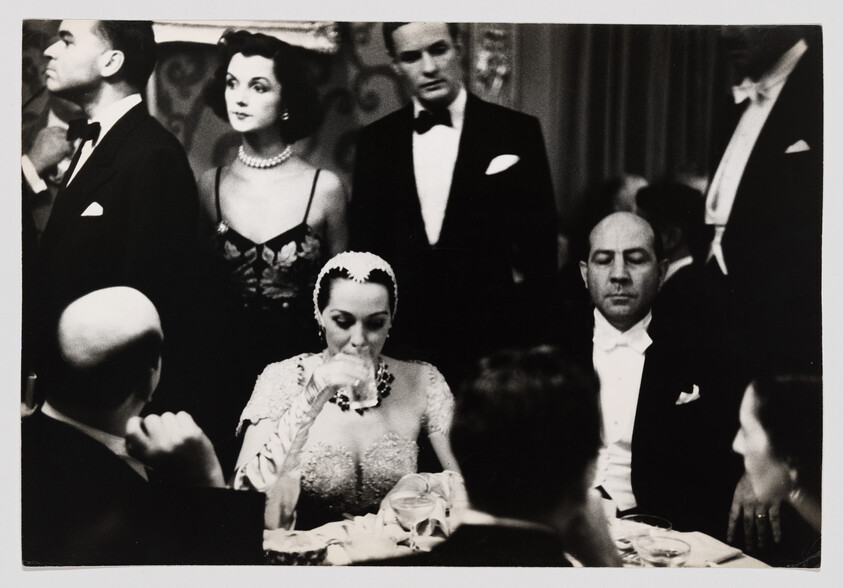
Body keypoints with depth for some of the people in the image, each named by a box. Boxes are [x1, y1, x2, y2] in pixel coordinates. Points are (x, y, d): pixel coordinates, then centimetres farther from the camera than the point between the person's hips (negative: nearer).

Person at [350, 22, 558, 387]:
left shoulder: (517, 133, -2)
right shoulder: (376, 140, 6)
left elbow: (540, 247, -1)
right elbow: (365, 245, 9)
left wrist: (529, 341, -4)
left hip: (492, 344, -2)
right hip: (399, 343, 2)